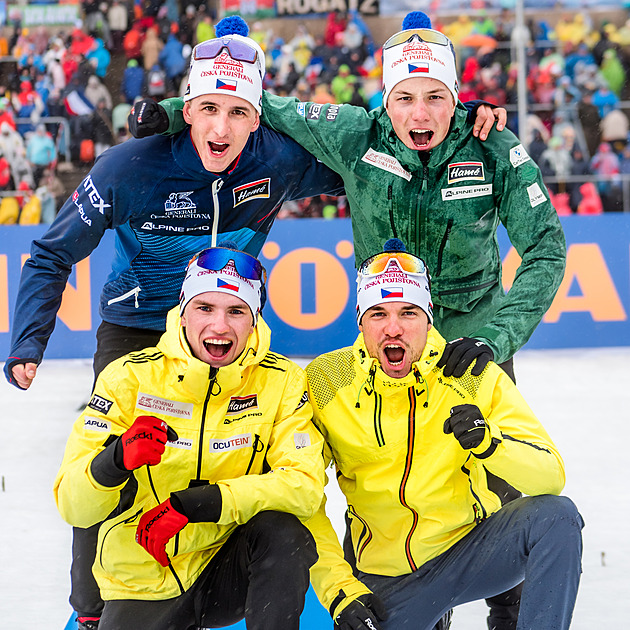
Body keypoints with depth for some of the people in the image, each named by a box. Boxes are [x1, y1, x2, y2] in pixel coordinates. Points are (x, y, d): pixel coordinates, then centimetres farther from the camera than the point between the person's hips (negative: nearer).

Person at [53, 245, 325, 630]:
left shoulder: (282, 382, -6)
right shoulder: (130, 376, -9)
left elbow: (305, 485, -19)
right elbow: (72, 506, -14)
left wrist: (196, 503, -29)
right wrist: (117, 459, -38)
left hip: (227, 573, -1)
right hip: (142, 590, 1)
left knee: (282, 533, -28)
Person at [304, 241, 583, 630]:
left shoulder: (476, 378, -8)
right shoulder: (324, 383, -7)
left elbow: (551, 476, -13)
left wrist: (488, 442, -32)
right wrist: (338, 589, -12)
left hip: (471, 550, -1)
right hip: (386, 579, 1)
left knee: (556, 516, -26)